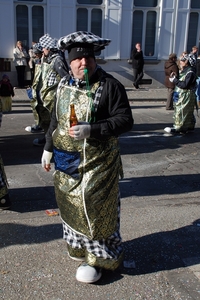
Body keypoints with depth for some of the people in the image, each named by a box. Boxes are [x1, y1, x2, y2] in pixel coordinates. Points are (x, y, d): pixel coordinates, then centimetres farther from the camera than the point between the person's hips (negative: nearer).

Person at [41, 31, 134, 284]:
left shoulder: (109, 85, -12)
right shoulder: (64, 86, 7)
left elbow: (125, 120, -16)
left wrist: (91, 130, -26)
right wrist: (48, 148, 16)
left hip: (98, 163, -6)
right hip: (67, 161, 6)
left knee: (94, 208, 1)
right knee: (71, 204, 16)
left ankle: (97, 257, 19)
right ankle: (78, 246, 37)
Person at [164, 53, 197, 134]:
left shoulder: (190, 72, -17)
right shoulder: (184, 71, 13)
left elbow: (185, 85, -24)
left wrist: (175, 80, -19)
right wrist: (174, 77, -1)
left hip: (186, 96, -10)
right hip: (181, 95, 10)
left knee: (181, 112, -7)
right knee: (187, 112, 18)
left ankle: (178, 128, -2)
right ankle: (190, 126, 30)